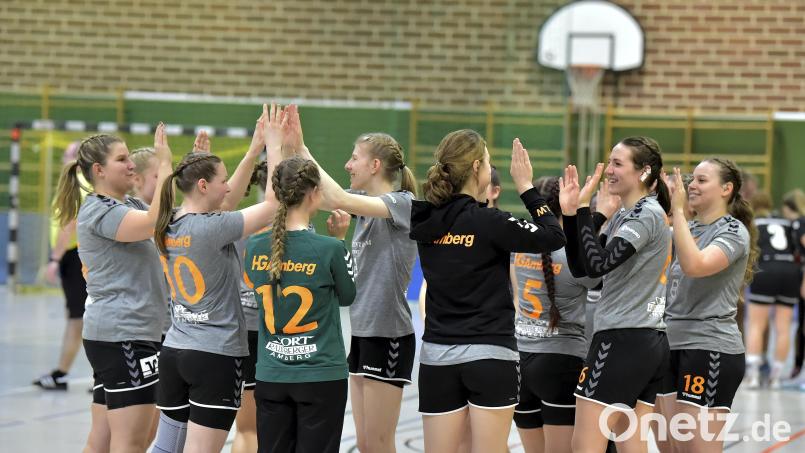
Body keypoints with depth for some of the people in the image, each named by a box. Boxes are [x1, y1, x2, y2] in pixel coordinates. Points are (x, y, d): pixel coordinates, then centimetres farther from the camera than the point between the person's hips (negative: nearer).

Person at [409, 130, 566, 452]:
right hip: (490, 357, -5)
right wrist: (526, 187, -1)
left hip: (438, 357, 5)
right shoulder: (488, 222, -13)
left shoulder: (426, 220, 3)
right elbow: (554, 237, -7)